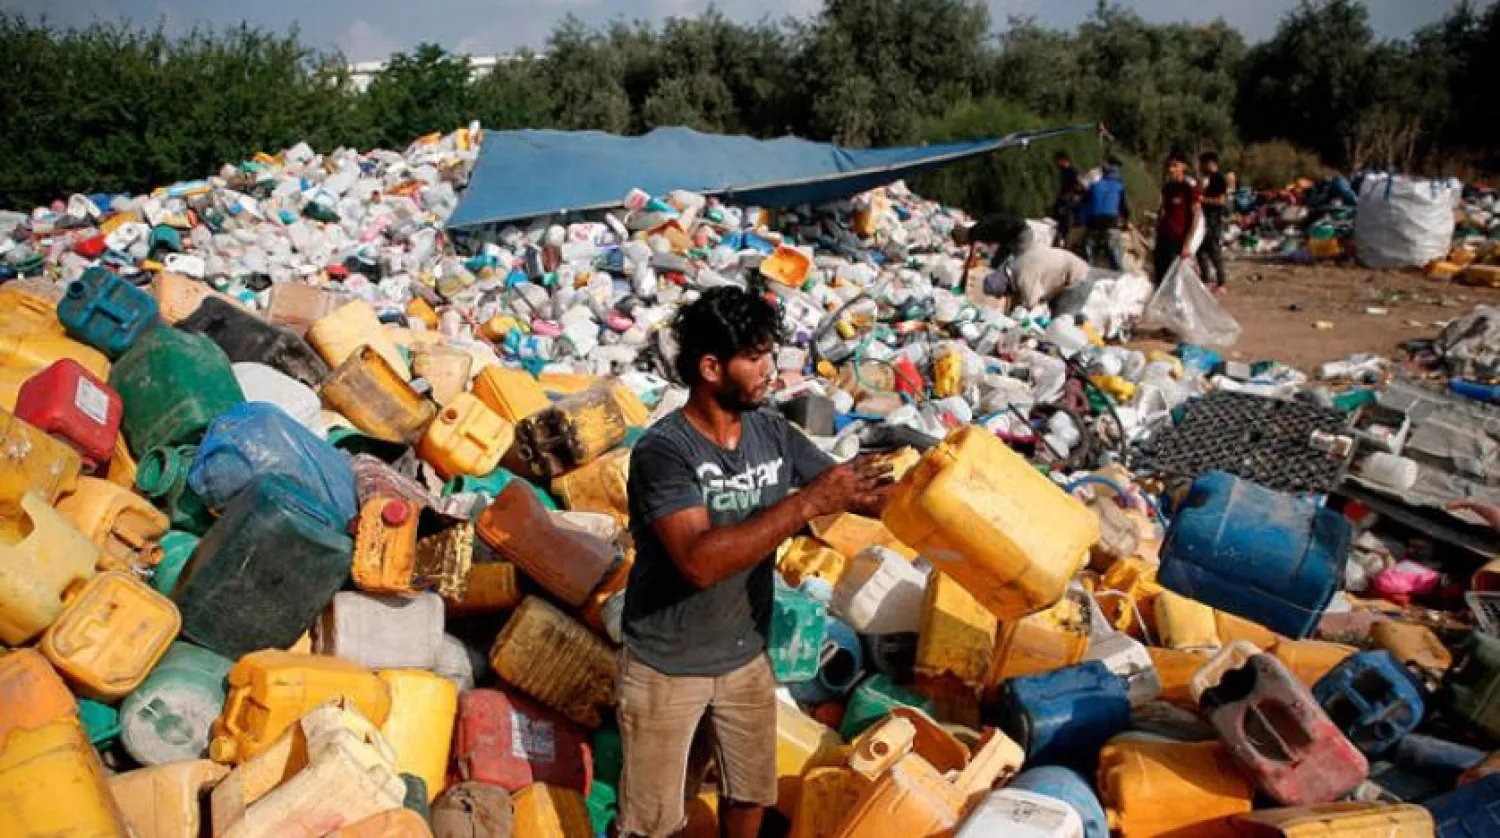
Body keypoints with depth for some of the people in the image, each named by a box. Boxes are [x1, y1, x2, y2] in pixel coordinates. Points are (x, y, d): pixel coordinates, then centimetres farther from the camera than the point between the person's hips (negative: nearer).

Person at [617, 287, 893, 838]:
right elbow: (699, 561, -36)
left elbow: (863, 494, -3)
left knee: (752, 790, 24)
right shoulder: (662, 451, -25)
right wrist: (806, 504, -38)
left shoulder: (775, 435, -7)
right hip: (666, 667, -5)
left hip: (745, 657, 5)